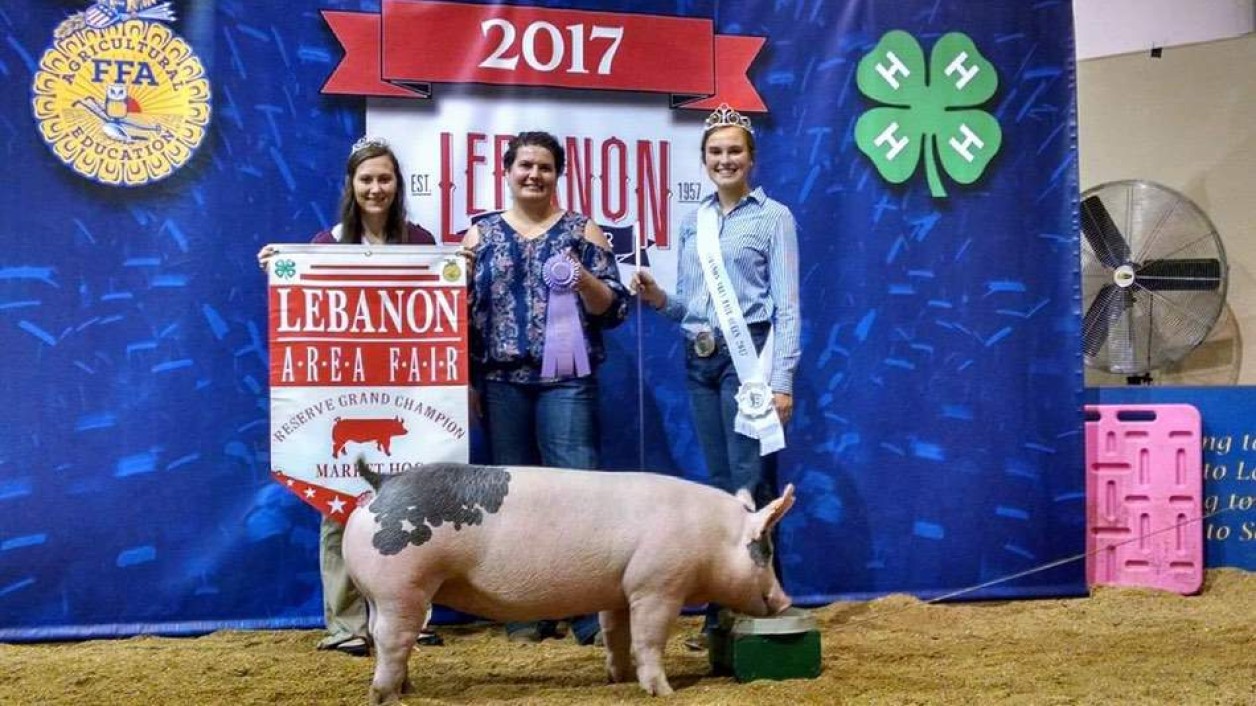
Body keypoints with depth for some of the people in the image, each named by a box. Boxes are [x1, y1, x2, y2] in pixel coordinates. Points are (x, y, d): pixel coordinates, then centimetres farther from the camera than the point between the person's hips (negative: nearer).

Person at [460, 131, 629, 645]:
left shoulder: (582, 231, 6)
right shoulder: (482, 233, 11)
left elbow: (615, 308, 2)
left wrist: (584, 280, -16)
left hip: (566, 379, -2)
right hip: (502, 382, 2)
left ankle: (592, 612, -4)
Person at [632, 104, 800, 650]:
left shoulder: (773, 217, -1)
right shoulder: (691, 222, 14)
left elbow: (786, 304, -6)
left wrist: (782, 379, -13)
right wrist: (658, 299, -5)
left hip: (749, 355, -5)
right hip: (700, 359, 5)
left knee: (751, 482, -10)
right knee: (720, 484, 8)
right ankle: (723, 611, 12)